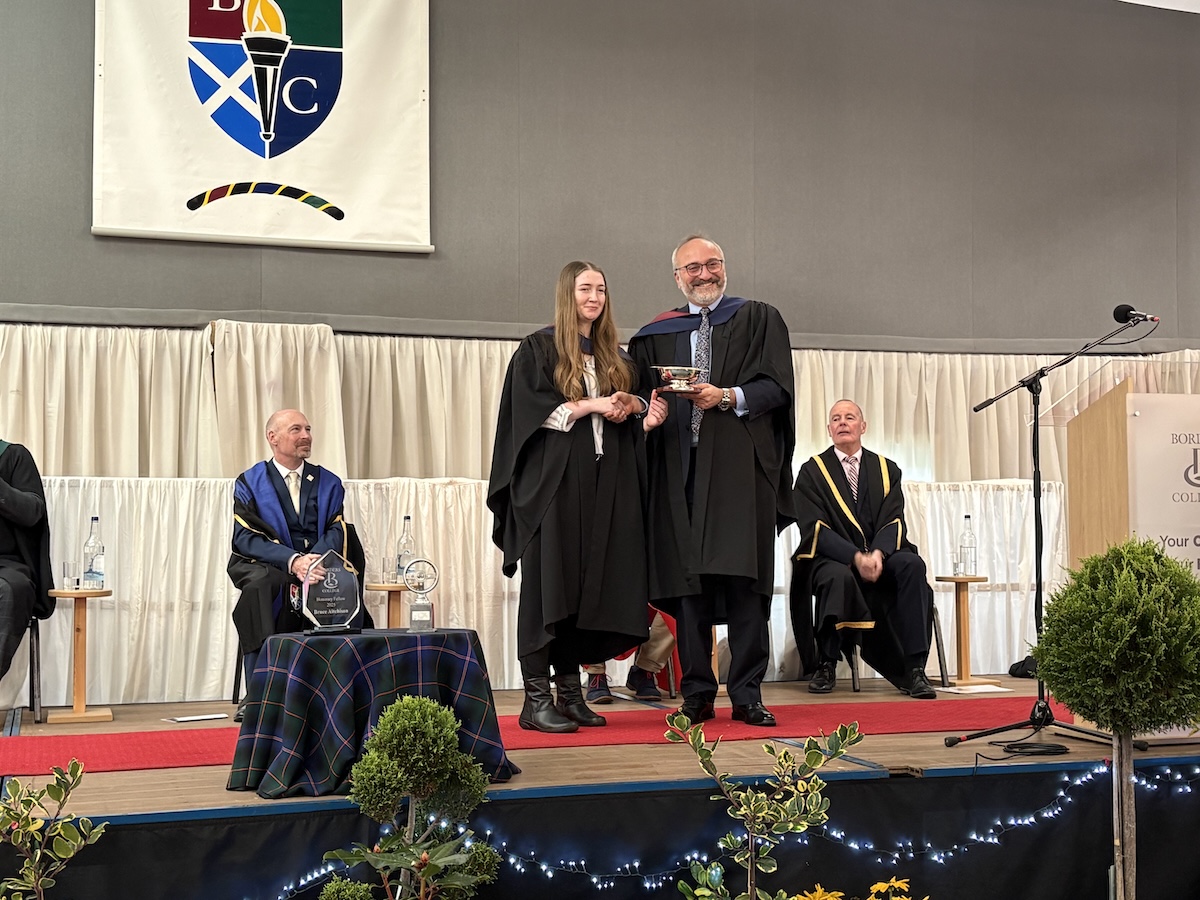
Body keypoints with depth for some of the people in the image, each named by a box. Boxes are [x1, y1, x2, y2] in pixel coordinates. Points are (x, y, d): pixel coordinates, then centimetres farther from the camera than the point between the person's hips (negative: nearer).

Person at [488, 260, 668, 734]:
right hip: (553, 480, -5)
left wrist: (633, 404, -3)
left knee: (589, 584, 2)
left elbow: (638, 402, 19)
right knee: (549, 583, -8)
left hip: (604, 486, 5)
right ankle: (536, 698, -6)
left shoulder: (615, 356, 19)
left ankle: (570, 691, 9)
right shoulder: (538, 349, 3)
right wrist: (590, 406, -13)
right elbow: (531, 409, -8)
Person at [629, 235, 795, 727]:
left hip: (740, 469, -2)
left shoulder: (759, 319, 11)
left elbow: (777, 386, 1)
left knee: (743, 579, -6)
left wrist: (726, 397, -13)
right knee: (687, 580, 1)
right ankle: (697, 694, 8)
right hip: (680, 470, 2)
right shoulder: (656, 336, 18)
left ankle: (747, 695, -1)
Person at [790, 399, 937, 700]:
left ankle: (914, 671, -29)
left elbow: (894, 521, 1)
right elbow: (815, 528, -8)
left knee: (912, 565, -28)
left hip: (879, 557, 3)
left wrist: (878, 554, -20)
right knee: (839, 576, -37)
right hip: (831, 558, -3)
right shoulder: (812, 472, 3)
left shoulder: (886, 470, 12)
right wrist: (855, 557, -22)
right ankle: (826, 666, -18)